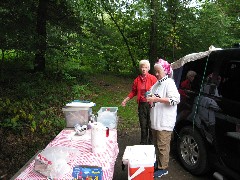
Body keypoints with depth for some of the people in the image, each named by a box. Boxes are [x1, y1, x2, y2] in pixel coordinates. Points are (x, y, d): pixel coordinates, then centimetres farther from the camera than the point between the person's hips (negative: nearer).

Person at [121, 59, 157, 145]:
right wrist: (126, 100, 9)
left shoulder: (153, 78, -7)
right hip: (141, 105, 3)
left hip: (151, 104, -3)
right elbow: (133, 92, 13)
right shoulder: (137, 80, 5)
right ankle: (143, 142, 27)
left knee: (151, 125, 4)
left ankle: (151, 143, 22)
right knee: (143, 125, 12)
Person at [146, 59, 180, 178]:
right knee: (156, 144, 17)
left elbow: (175, 99, -22)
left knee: (162, 145, -2)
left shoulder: (169, 83, -11)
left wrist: (156, 99, -24)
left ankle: (163, 168, 9)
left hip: (165, 122, -8)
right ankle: (158, 163, 31)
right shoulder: (157, 84, 14)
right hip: (155, 121, 8)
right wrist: (150, 98, 5)